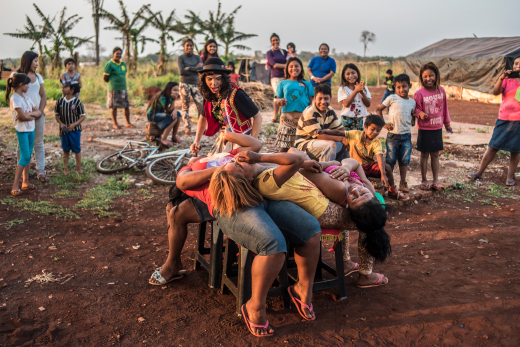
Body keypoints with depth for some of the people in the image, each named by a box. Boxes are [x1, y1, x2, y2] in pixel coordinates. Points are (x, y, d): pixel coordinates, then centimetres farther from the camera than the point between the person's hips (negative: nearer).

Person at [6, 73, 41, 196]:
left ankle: (25, 182, 17)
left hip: (31, 129, 8)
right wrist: (34, 113, -4)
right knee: (25, 157, -10)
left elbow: (39, 113, 10)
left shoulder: (26, 97, 12)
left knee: (28, 156, 10)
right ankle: (15, 186, -5)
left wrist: (30, 114, -9)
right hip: (22, 130, -8)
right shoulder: (15, 98, -13)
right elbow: (23, 116, -20)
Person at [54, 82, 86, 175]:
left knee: (77, 150, 4)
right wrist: (61, 124, -7)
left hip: (75, 130, -3)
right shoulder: (60, 101, 2)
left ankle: (78, 169, 16)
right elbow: (56, 114, 10)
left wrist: (74, 124, -16)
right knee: (65, 150, 12)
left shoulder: (77, 102, -8)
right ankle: (65, 168, 22)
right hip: (64, 130, 3)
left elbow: (83, 116, -6)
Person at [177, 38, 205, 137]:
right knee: (185, 107, -2)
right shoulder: (180, 58, 3)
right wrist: (196, 69, -7)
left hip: (195, 84, 3)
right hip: (184, 84, -2)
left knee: (201, 106, -8)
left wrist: (189, 68, -12)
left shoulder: (197, 57, 12)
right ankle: (187, 129, 2)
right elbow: (181, 72, -12)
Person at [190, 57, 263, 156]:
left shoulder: (236, 94, -23)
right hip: (223, 140, 6)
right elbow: (203, 118, 16)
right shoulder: (208, 95, -2)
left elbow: (258, 116, -19)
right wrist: (196, 141, 6)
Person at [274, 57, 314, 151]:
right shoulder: (283, 83, 16)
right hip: (287, 115, 0)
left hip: (303, 116, 1)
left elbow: (311, 101, 11)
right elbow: (277, 99, 11)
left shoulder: (307, 84, 17)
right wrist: (280, 101, -13)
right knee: (284, 146, -5)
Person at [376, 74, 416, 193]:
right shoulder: (392, 98, -4)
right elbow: (379, 109, 2)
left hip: (406, 135, 3)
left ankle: (403, 183, 19)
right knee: (390, 160, 4)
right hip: (393, 135, -3)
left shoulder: (412, 102, 8)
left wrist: (413, 120, 0)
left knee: (404, 160, 8)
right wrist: (384, 124, -5)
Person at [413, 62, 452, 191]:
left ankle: (436, 181, 19)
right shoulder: (419, 93, -11)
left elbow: (444, 108, 12)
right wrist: (420, 113, -30)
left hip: (437, 128, 3)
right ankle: (424, 180, 18)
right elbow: (416, 109, -7)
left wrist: (447, 123, 17)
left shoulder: (441, 90, 2)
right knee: (424, 155, 6)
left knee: (435, 154, 10)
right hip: (424, 128, -3)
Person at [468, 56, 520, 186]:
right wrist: (501, 78, -25)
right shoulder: (507, 80, 5)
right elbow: (496, 92, -10)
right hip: (504, 119, 0)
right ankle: (479, 173, 8)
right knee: (493, 146, 3)